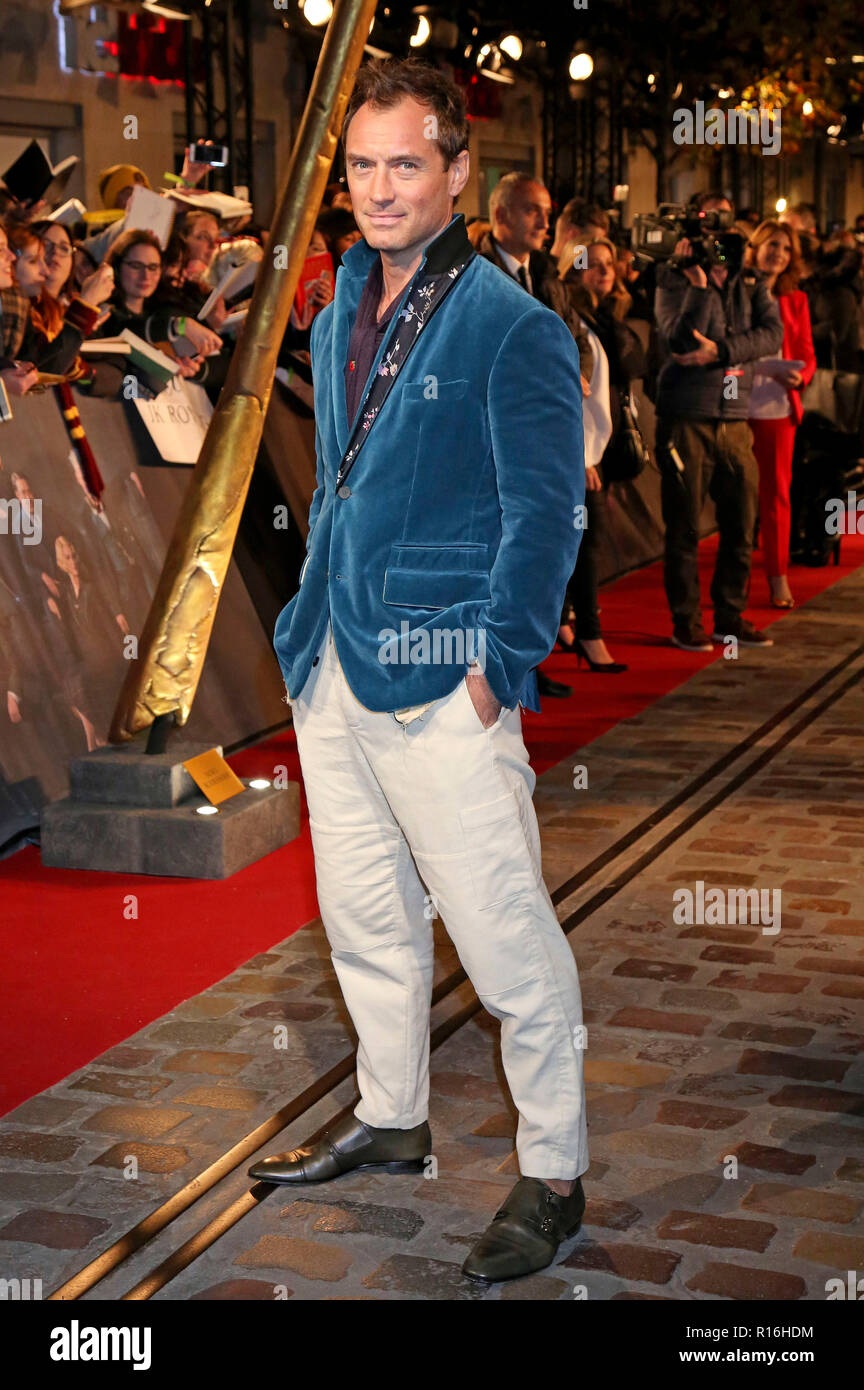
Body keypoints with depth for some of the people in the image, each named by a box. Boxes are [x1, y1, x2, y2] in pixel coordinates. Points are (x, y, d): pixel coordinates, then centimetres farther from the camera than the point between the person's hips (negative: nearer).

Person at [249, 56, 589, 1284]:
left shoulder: (513, 330, -11)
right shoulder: (340, 317, 12)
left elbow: (545, 514, -12)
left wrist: (497, 667, -15)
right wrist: (314, 622, 15)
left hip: (441, 683, -7)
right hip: (334, 671, 8)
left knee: (504, 936, -2)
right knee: (365, 917, 19)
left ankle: (555, 1177, 14)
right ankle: (390, 1119, 37)